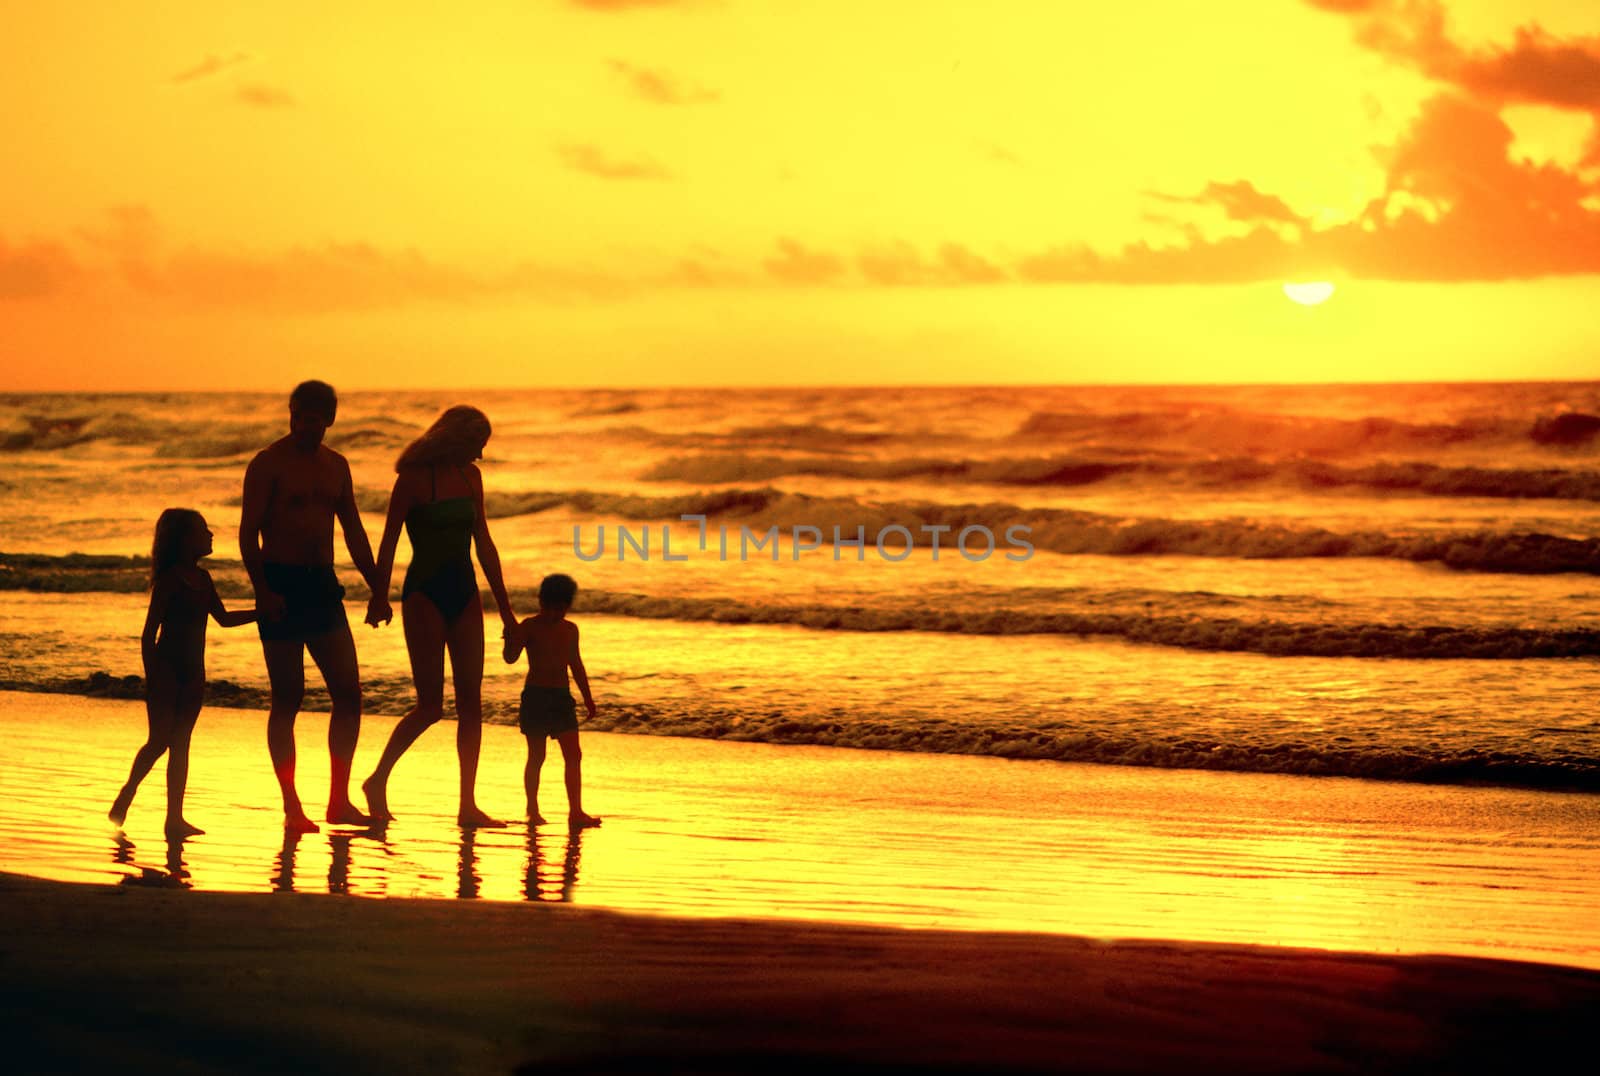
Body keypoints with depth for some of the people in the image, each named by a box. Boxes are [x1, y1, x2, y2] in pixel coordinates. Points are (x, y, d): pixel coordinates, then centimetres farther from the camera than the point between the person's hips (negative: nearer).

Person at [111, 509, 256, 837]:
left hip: (193, 672, 7)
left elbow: (224, 618, 22)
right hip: (166, 668, -7)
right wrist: (151, 677, -15)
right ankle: (127, 794, 10)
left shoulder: (202, 578, 10)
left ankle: (175, 817, 6)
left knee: (180, 743, 6)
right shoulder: (169, 579, -10)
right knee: (160, 739, -9)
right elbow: (149, 632, -11)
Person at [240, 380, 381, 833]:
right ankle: (291, 807, 3)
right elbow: (248, 533, -9)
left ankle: (340, 801, 7)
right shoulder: (268, 464, -5)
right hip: (281, 585, -6)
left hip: (322, 586, 6)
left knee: (349, 694, 0)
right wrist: (263, 590, -20)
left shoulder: (336, 465, 14)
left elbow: (353, 531, 20)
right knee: (287, 699, -3)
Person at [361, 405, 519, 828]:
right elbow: (388, 542, -8)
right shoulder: (414, 478, -7)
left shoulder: (470, 477, 11)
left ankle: (468, 806, 2)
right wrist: (379, 597, -15)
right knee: (430, 705, -7)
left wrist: (505, 608, 15)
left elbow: (484, 544, 15)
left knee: (471, 702, 1)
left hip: (464, 595, 6)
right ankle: (378, 781, 10)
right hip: (425, 594, -6)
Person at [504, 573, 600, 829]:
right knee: (536, 755, 3)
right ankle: (533, 811, 15)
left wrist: (587, 697, 20)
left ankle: (576, 812, -8)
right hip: (536, 696, -4)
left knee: (574, 755, -6)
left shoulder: (570, 629, 10)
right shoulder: (529, 627, -5)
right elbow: (511, 657, -13)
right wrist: (510, 638, -32)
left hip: (562, 697, 4)